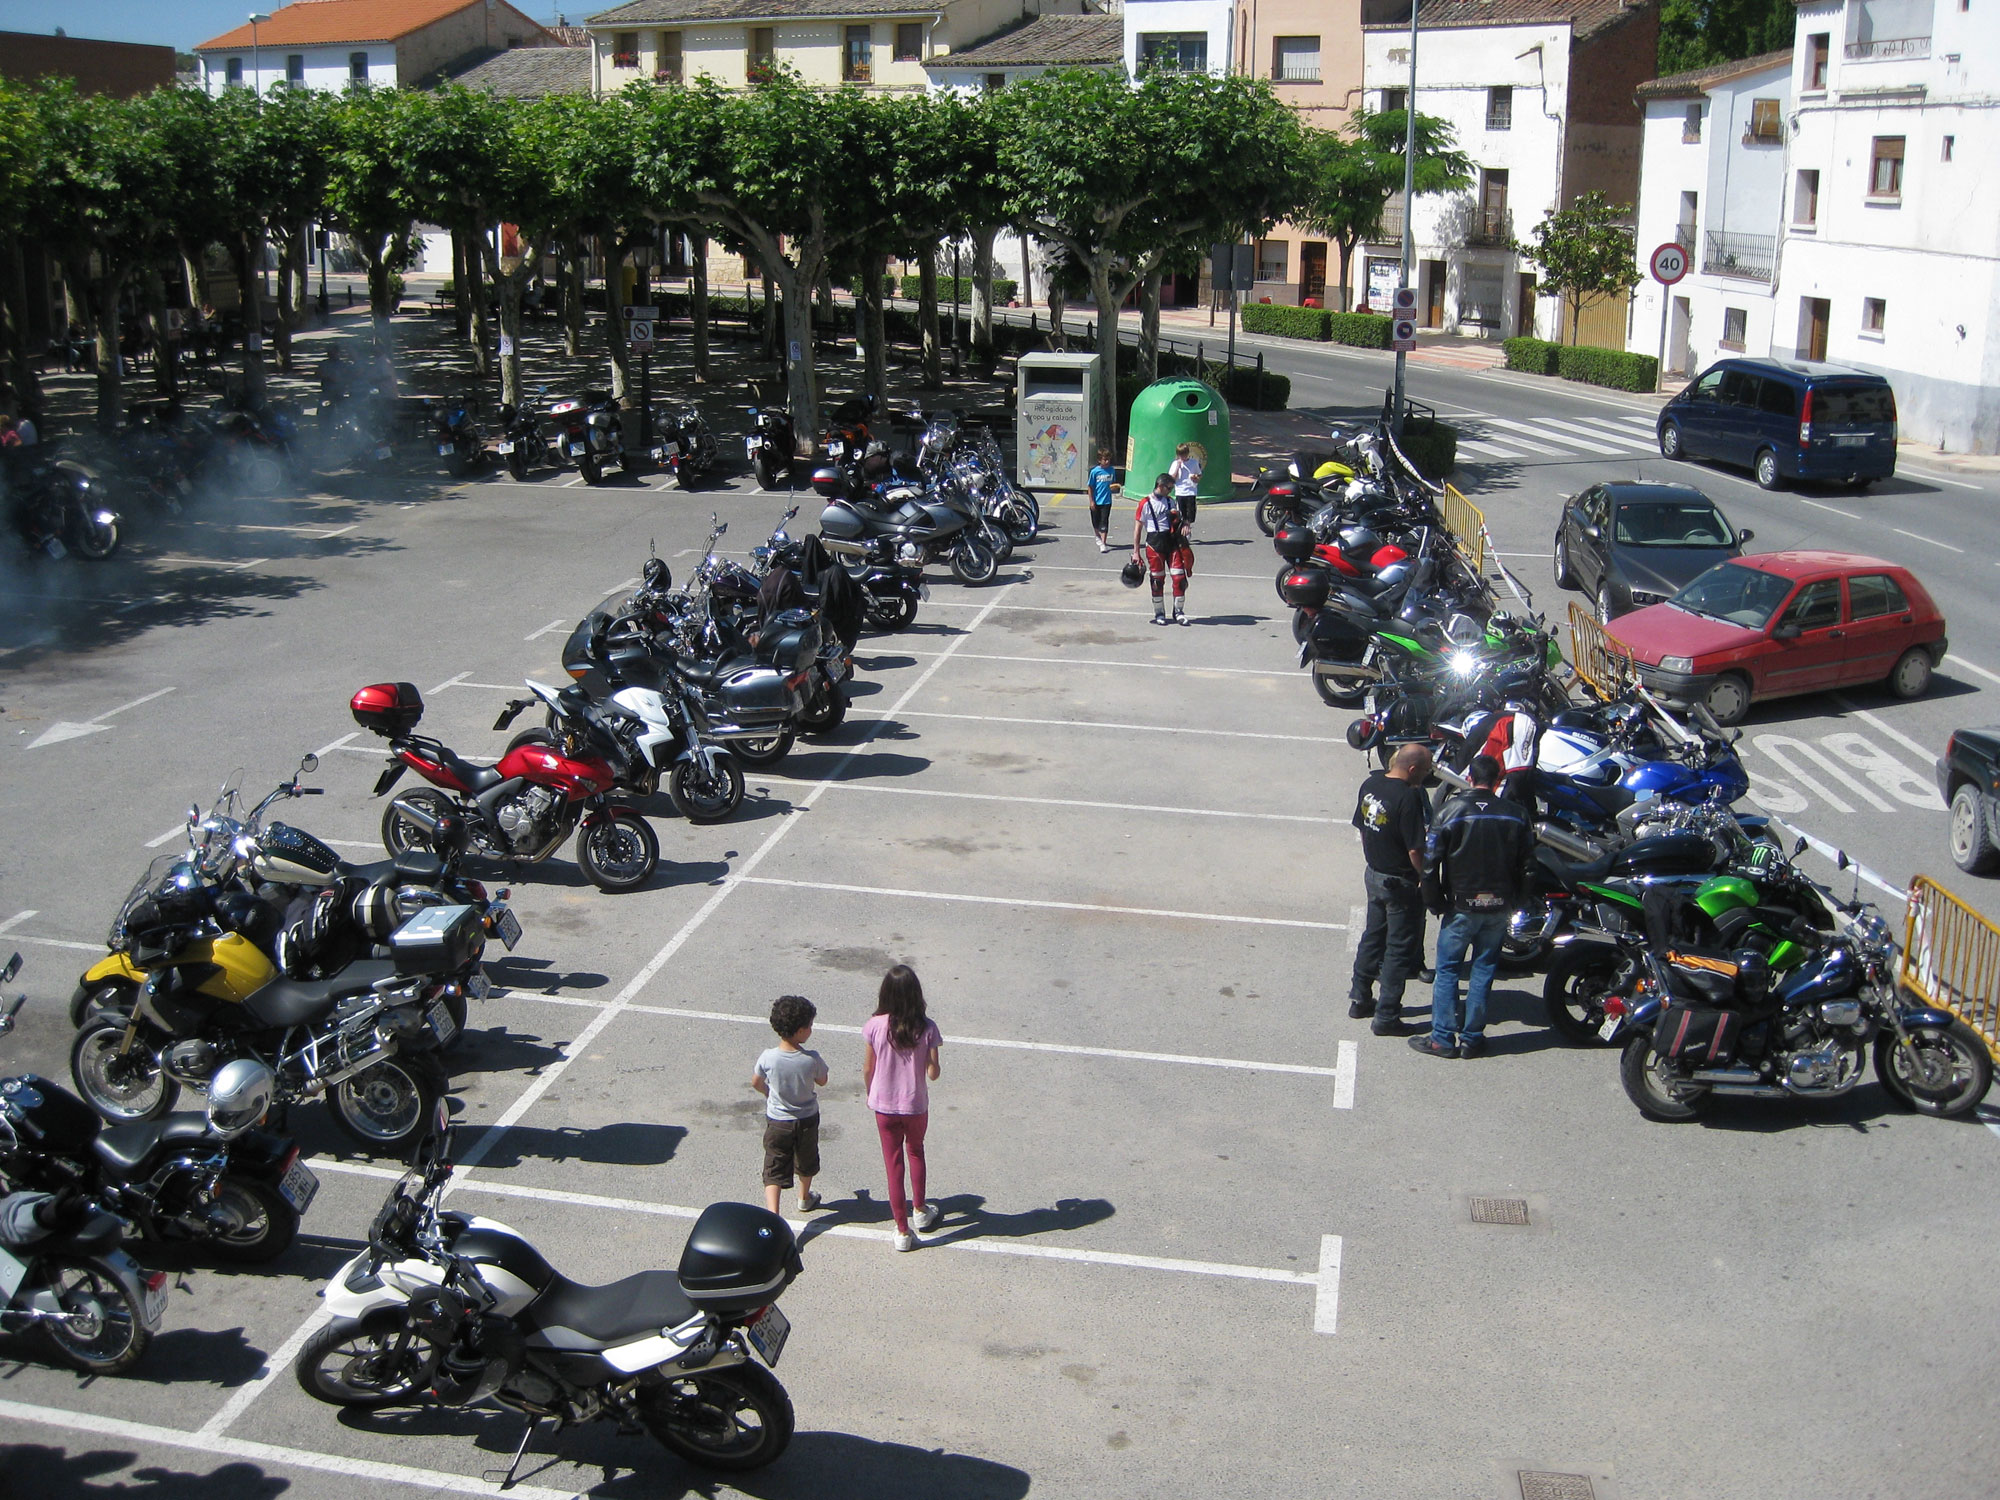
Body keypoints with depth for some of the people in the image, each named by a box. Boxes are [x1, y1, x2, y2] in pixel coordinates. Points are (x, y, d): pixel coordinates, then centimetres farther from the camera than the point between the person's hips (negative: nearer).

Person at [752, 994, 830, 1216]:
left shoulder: (768, 1058, -21)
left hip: (777, 1121, -1)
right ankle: (804, 1198, 48)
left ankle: (772, 1215, -11)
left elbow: (756, 1083, -2)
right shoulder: (812, 1060, -24)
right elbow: (822, 1082, -5)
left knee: (774, 1170, 5)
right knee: (806, 1162, 26)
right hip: (807, 1120, 1)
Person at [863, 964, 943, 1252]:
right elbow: (933, 1073, -14)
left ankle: (902, 1231, 20)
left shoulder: (875, 1026, -17)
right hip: (916, 1106, 0)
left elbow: (867, 1070, -6)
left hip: (884, 1107, 0)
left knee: (893, 1164, 13)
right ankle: (921, 1212, 43)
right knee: (915, 1152, 28)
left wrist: (871, 1095, 13)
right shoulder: (926, 1028, -19)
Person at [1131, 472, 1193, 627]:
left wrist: (1185, 524, 0)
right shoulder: (1145, 504, -3)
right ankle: (1159, 614, 16)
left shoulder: (1170, 501, 14)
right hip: (1154, 543, -4)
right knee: (1158, 579, 2)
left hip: (1172, 541, 4)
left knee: (1179, 577, -4)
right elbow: (1138, 528, -2)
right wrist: (1136, 552, -5)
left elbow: (1179, 517, 25)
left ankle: (1179, 611, 8)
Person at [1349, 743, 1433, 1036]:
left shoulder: (1370, 785, 0)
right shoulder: (1409, 797, -25)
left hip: (1374, 875, 8)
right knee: (1400, 948, 3)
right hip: (1401, 882, -8)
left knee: (1372, 936, 21)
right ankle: (1386, 1017, 7)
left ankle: (1359, 999, 31)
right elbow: (1415, 849, -24)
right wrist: (1425, 879, -9)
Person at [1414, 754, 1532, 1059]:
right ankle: (1472, 1038, 14)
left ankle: (1442, 1039, 6)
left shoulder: (1451, 810, -9)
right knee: (1484, 970, 10)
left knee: (1447, 970, 5)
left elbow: (1430, 860, -9)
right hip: (1500, 906, 3)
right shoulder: (1515, 814, 0)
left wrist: (1434, 901, 1)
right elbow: (1525, 863, 6)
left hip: (1462, 905, -3)